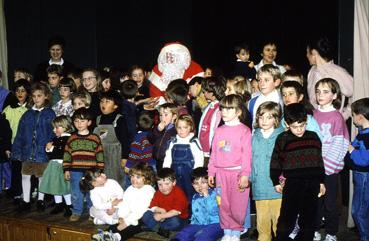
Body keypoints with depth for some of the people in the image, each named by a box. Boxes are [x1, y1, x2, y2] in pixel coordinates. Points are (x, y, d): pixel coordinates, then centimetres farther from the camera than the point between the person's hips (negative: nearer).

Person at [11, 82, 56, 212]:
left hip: (43, 152, -3)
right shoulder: (27, 114, 4)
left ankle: (40, 200, 28)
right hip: (28, 151, 3)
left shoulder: (50, 114, -5)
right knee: (25, 176, 8)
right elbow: (20, 134, 4)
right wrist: (16, 150, 0)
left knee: (42, 176, 11)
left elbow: (52, 133, -6)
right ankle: (26, 201, 21)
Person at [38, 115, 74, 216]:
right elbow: (50, 155, 16)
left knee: (65, 187, -4)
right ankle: (58, 205, 28)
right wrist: (48, 149, -4)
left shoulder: (68, 139, -14)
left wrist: (52, 148, -14)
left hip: (62, 166, -9)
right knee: (55, 186, 15)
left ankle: (69, 206, 9)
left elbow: (64, 154, -23)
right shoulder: (55, 139, 13)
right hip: (54, 165, 9)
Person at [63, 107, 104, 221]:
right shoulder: (72, 138, 6)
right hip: (75, 171, 2)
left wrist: (99, 170, -1)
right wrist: (66, 169, 4)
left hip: (91, 171, -2)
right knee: (76, 193, 8)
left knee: (91, 193, 7)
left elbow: (99, 155, 1)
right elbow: (67, 154, 8)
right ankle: (76, 212, 22)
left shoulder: (95, 138, 0)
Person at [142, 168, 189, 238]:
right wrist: (160, 210, -21)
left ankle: (156, 227, -16)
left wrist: (161, 216, -26)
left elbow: (176, 212, -28)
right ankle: (162, 229, -18)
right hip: (163, 219, 5)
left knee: (175, 221, -39)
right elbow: (152, 207, -1)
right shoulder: (158, 193, -2)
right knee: (146, 215, -10)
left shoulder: (179, 193, -21)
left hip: (178, 219, -5)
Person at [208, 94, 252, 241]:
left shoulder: (244, 131, -6)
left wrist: (245, 175, -15)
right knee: (223, 204, 10)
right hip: (221, 173, 5)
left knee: (237, 205, 1)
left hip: (237, 172, -5)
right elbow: (214, 153, 12)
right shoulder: (219, 131, 10)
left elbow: (247, 154, -10)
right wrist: (211, 172, 9)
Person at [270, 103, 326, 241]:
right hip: (292, 185, -3)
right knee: (286, 220, -3)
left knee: (309, 219, 11)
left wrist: (321, 182, 17)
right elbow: (275, 162, 3)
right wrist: (276, 182, 3)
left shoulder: (313, 137, 8)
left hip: (312, 185, 3)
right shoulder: (283, 139, -2)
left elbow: (319, 161, 16)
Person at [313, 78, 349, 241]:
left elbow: (338, 145, -11)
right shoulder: (313, 114, 5)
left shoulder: (337, 117, -9)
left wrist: (326, 165, -14)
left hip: (329, 168, -4)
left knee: (330, 202, 7)